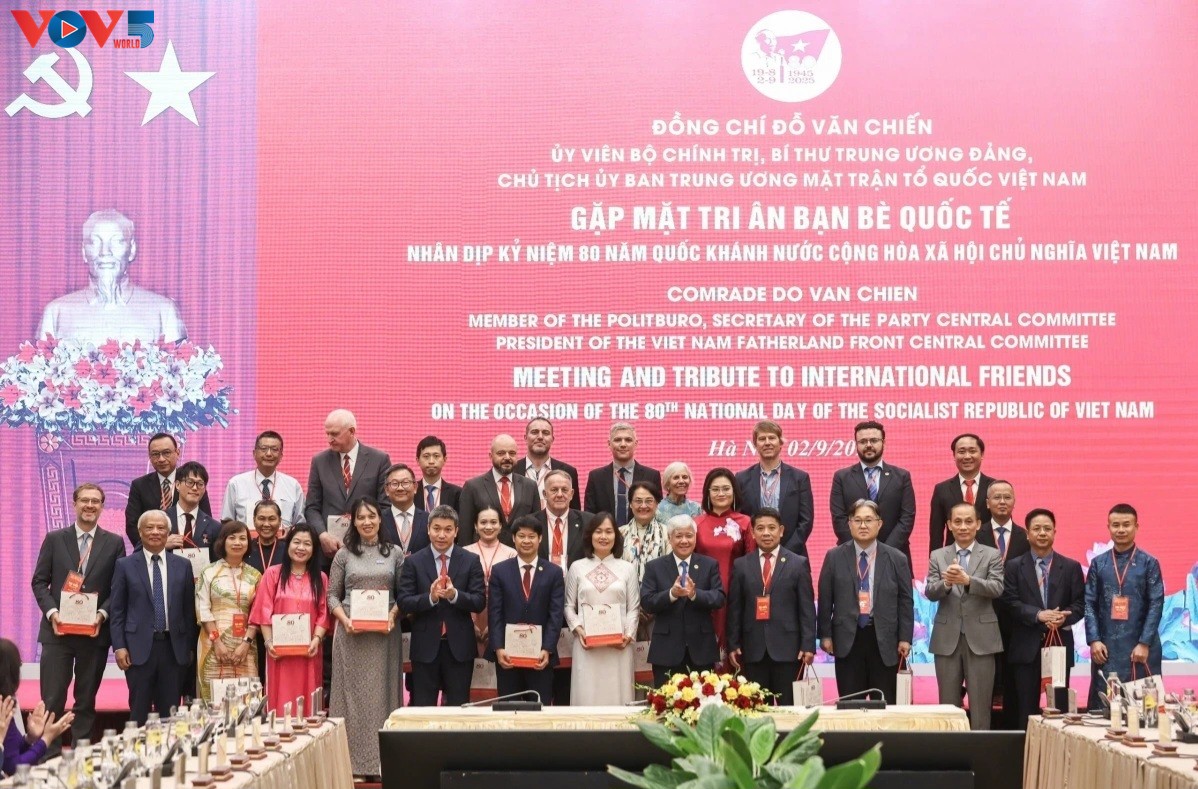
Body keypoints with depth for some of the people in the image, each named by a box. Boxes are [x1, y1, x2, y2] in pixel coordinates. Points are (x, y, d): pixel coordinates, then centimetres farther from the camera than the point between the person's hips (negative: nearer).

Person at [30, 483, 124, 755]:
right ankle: (48, 752, 2)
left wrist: (102, 614, -12)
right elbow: (39, 581, 5)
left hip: (95, 631, 0)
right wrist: (51, 612, -10)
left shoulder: (114, 543, 5)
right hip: (57, 630, 0)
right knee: (52, 699, -4)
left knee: (86, 700, 7)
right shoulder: (54, 539, 6)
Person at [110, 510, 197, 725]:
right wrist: (119, 646, -6)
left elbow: (189, 609, 10)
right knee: (139, 713, 1)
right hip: (139, 647, -2)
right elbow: (117, 610, 2)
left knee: (170, 713, 5)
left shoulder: (183, 566, 9)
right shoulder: (125, 565, 3)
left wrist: (190, 647, 8)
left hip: (174, 647, 2)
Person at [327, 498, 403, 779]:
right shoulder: (344, 555, 5)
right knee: (352, 693, 2)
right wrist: (345, 620, -11)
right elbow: (332, 595, 5)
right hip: (351, 632, 0)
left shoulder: (395, 553, 6)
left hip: (384, 633, 0)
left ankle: (381, 757, 7)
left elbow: (402, 595, 6)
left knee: (381, 693, 3)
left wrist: (392, 617, -11)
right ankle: (351, 758, 5)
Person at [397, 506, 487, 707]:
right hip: (425, 645, 0)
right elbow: (404, 602, -5)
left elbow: (479, 603, -3)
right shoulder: (414, 562, 1)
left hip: (459, 646, 0)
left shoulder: (471, 561, 2)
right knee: (423, 708, 5)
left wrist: (455, 595, -22)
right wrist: (430, 597, -23)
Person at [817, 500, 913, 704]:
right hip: (847, 639, 0)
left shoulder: (896, 559, 4)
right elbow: (825, 599, 6)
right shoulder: (834, 557, 5)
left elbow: (905, 601, 4)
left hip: (884, 640, 0)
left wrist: (905, 638, -2)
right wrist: (825, 634, 1)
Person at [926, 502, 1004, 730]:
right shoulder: (938, 556, 8)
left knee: (980, 705, 0)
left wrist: (967, 580, -29)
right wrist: (946, 583, -25)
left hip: (980, 637, -2)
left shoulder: (992, 555, 4)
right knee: (948, 705, 6)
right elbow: (929, 592, -3)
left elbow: (996, 588, -12)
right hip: (947, 638, 2)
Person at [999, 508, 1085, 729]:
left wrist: (1063, 617, -17)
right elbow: (1010, 602, -4)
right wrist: (1039, 615, -19)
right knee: (1026, 709, 1)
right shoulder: (1014, 567, 6)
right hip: (1026, 647, -1)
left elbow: (1080, 604, 4)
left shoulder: (1071, 567, 9)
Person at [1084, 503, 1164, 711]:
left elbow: (1156, 605, -2)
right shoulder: (1098, 563, 9)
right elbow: (1090, 604, 5)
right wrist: (1094, 640, -6)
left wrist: (1144, 644, -10)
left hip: (1139, 648, -1)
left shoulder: (1149, 563, 4)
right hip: (1106, 648, 1)